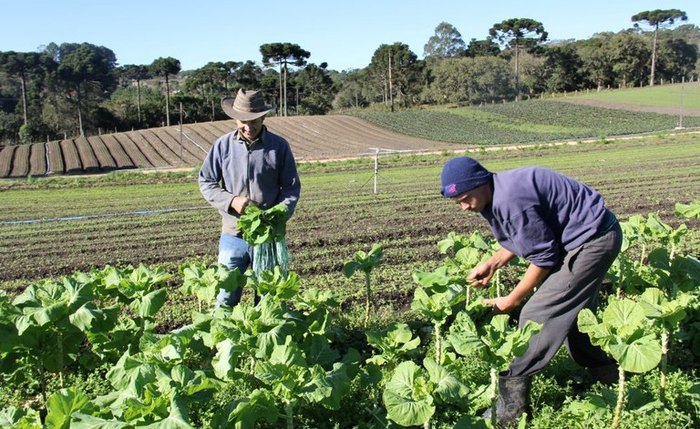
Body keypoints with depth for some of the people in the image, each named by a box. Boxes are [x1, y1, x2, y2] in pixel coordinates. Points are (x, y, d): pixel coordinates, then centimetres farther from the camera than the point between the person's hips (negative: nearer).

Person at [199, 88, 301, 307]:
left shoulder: (279, 146, -2)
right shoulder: (223, 145, -1)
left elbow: (292, 187, 3)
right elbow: (206, 182, 5)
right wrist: (231, 201, -12)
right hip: (233, 233, 0)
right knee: (226, 297, 6)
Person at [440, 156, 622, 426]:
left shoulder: (512, 201, -29)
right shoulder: (496, 195, 2)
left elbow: (543, 257, -21)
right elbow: (520, 238, 15)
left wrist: (511, 300, -12)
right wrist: (491, 264, 3)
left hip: (593, 240, -10)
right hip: (595, 236, 10)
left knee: (537, 315, -11)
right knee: (575, 310, 22)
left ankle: (512, 406, -4)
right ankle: (607, 375, 40)